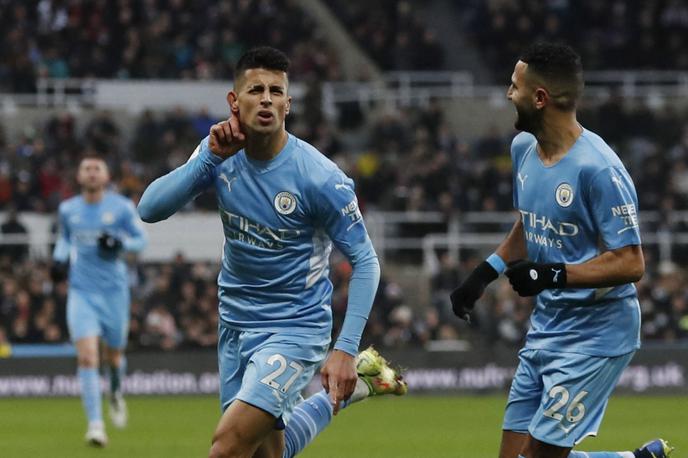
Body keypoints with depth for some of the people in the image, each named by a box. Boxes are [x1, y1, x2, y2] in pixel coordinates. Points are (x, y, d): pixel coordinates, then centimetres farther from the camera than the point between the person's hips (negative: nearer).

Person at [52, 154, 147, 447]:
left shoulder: (122, 207, -2)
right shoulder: (67, 210, 5)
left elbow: (141, 240, 3)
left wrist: (120, 244, -17)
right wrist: (59, 258, 3)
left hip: (114, 290, 0)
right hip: (82, 292, 0)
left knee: (114, 354, 14)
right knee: (87, 356, -16)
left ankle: (116, 394, 49)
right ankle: (95, 424, -17)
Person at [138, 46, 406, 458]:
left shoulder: (320, 177, -19)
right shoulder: (220, 154, -5)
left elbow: (365, 260, -13)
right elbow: (150, 209, -12)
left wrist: (345, 350, -21)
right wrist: (211, 158, -24)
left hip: (295, 327, -6)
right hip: (236, 325, 6)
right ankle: (353, 386, 36)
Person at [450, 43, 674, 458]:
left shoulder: (598, 169, -21)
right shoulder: (523, 148, 5)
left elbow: (630, 264, -22)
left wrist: (553, 275, -28)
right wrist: (486, 272, 13)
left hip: (595, 335, -9)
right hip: (546, 326, 9)